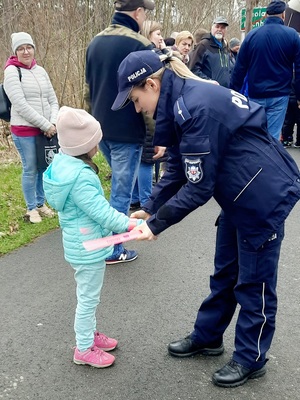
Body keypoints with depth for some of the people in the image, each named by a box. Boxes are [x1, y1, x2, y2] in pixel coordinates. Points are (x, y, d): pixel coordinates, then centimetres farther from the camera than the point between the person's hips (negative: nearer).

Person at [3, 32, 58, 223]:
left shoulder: (40, 70, 9)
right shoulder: (12, 71, -7)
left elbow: (53, 100, 10)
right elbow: (20, 105, -16)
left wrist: (53, 123, -8)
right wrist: (45, 124, -16)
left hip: (46, 130, 5)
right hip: (24, 130, -5)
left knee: (44, 167, 11)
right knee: (31, 169, 2)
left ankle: (41, 204, 28)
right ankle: (31, 209, 17)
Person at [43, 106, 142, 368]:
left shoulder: (63, 163, 2)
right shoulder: (80, 176, -29)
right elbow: (101, 211, -27)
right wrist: (128, 224, -18)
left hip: (80, 243, 10)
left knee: (89, 295, 24)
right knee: (88, 298, 6)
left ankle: (90, 334, 41)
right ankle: (84, 349, 22)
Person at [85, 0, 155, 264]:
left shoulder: (96, 42, 10)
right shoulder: (141, 45, -13)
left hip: (100, 129, 8)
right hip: (127, 132, -8)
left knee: (119, 184, 25)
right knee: (121, 191, 2)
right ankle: (113, 250, 11)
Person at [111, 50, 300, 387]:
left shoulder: (195, 108, -27)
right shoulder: (181, 102, 3)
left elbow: (198, 188, -24)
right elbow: (177, 169, 8)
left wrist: (157, 224, -14)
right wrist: (149, 209, 3)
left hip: (266, 194, -9)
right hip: (240, 194, 9)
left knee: (253, 281, 6)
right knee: (225, 271, 20)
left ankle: (251, 359, 25)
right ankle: (207, 337, 37)